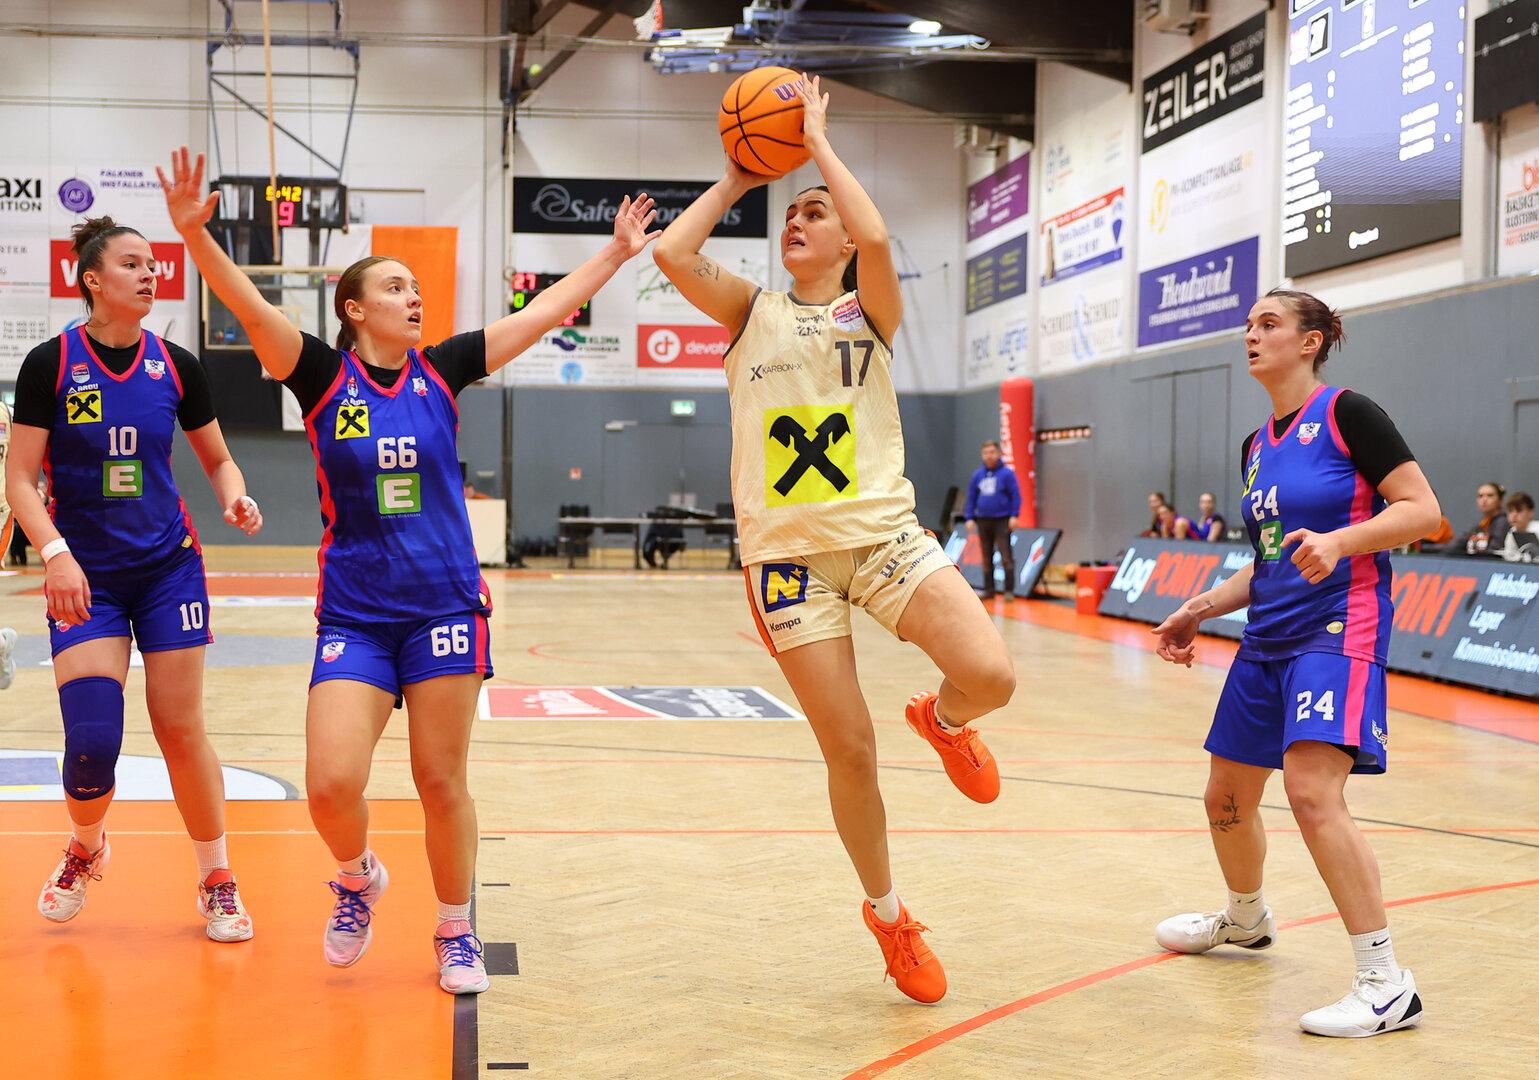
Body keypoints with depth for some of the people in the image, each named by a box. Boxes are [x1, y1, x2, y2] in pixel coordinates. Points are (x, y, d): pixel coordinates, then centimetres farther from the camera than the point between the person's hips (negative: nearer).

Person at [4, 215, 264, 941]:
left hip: (168, 568, 2)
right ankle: (86, 850, 22)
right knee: (91, 741, -10)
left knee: (180, 730, 2)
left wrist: (235, 498, -9)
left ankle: (216, 881, 18)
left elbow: (217, 458, 13)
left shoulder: (175, 365, 1)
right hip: (86, 577, -2)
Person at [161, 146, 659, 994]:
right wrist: (195, 233, -32)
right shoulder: (323, 376, -2)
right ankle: (358, 878, 21)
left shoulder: (440, 371, 4)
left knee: (441, 783, 5)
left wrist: (617, 254, 7)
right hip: (353, 615, -1)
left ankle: (456, 933, 24)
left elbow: (544, 312, 7)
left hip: (444, 607, 1)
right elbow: (250, 308, -17)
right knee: (331, 786, -12)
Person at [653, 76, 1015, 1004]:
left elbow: (877, 238, -15)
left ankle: (944, 718, 16)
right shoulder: (754, 313, 11)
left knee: (991, 675, -22)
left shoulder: (871, 312, 7)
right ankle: (888, 916, 23)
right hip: (788, 553, 1)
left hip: (884, 533, 0)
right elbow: (673, 252, -6)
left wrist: (818, 141, -4)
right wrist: (737, 179, 7)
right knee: (851, 753, 0)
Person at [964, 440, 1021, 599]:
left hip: (1002, 521, -5)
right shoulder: (978, 474, 9)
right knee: (986, 559, 8)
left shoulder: (1006, 473, -4)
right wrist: (970, 518, 5)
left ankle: (1009, 590, -4)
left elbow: (1015, 495, -6)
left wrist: (1014, 516, -12)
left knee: (1006, 557, -7)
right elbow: (971, 497, 11)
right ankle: (988, 590, 14)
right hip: (983, 521, 5)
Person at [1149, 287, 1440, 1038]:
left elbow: (1421, 509, -14)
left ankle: (1387, 986, -19)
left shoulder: (1347, 414, -8)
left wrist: (1338, 540, -28)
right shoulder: (1257, 447, 15)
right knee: (1227, 796, 15)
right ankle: (1245, 920, 43)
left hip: (1337, 627, -8)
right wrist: (1201, 608, 14)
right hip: (1268, 638, 8)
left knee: (1311, 790, -25)